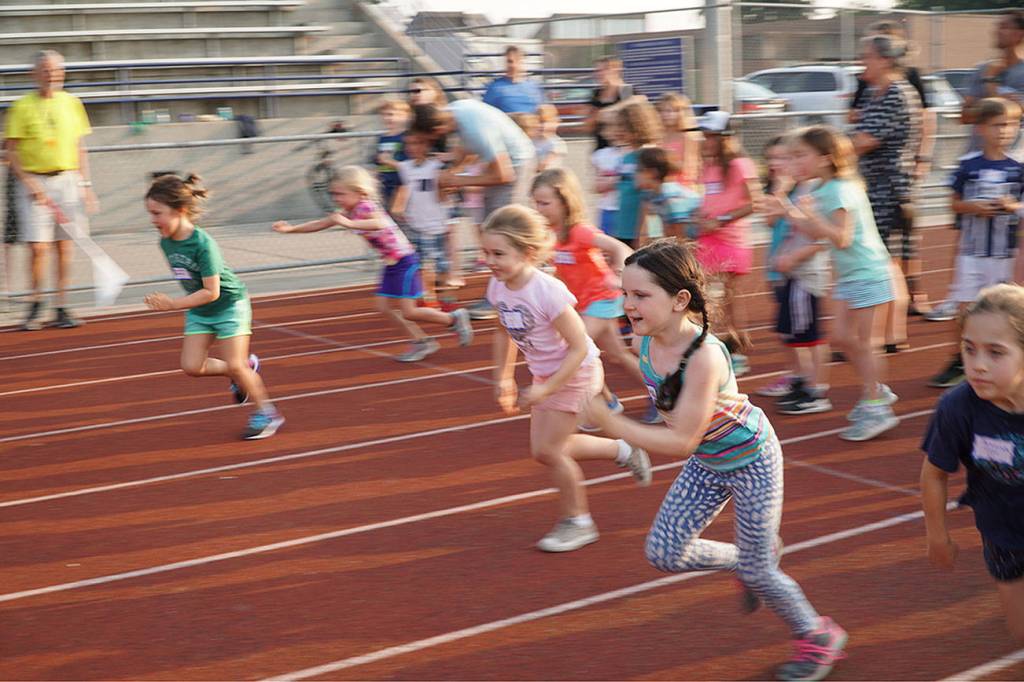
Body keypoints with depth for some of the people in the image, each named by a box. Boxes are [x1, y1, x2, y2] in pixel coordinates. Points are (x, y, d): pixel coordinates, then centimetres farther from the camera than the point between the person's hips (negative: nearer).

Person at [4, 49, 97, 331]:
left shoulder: (72, 103, 8)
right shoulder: (22, 107, -3)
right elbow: (12, 154, -4)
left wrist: (86, 185, 7)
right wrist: (32, 186, -13)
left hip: (68, 180, 3)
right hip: (34, 182, -3)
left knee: (64, 245, 3)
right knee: (38, 247, -7)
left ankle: (62, 307, 11)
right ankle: (35, 306, 9)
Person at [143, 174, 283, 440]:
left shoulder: (203, 244, -29)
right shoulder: (166, 242, -7)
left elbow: (211, 292, -29)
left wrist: (173, 304, -32)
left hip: (229, 304, -7)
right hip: (199, 311, 7)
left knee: (234, 365, -8)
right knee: (191, 367, -2)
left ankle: (266, 413, 12)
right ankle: (246, 368, 20)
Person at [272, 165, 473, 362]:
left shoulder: (367, 207, -21)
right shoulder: (349, 212, 5)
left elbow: (379, 224, -44)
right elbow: (321, 224, 11)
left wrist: (349, 224, -53)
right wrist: (291, 229, 4)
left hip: (404, 261, -9)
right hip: (390, 264, 9)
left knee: (408, 312, -8)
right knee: (383, 307, 5)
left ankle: (454, 318, 9)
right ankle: (421, 342, 13)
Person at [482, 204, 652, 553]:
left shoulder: (548, 291, -33)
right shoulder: (498, 287, -11)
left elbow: (579, 347, -29)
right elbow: (505, 332, 9)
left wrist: (545, 390, -29)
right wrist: (503, 378, 7)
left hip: (576, 372, -8)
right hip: (545, 373, 8)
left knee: (548, 449, -5)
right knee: (545, 450, 12)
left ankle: (577, 522, 17)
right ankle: (622, 451, 31)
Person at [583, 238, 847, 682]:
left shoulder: (703, 357, -36)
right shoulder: (646, 339, -14)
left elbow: (681, 442, -34)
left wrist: (609, 422, -36)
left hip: (751, 461, -7)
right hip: (705, 462, 7)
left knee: (756, 571, 3)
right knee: (663, 554, 2)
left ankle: (819, 636, 30)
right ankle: (754, 557, 27)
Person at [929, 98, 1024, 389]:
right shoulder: (968, 165, -3)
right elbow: (956, 203, 4)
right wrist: (974, 207, -15)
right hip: (972, 248, 0)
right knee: (965, 305, 4)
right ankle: (959, 362, 16)